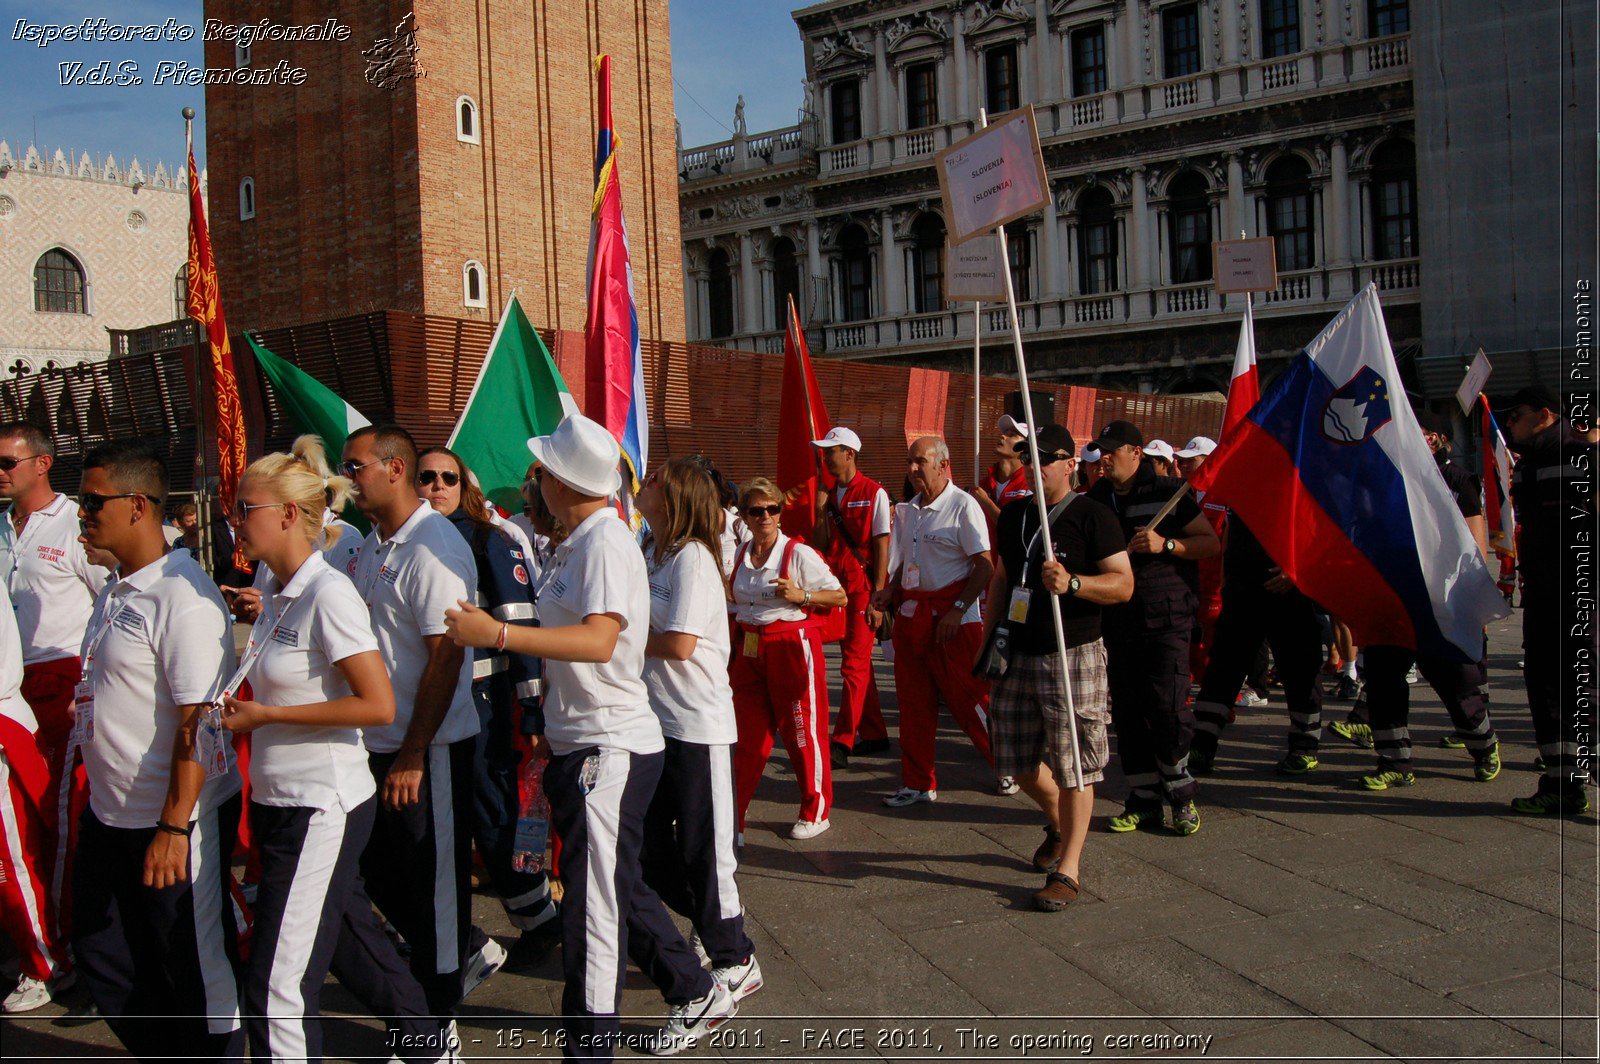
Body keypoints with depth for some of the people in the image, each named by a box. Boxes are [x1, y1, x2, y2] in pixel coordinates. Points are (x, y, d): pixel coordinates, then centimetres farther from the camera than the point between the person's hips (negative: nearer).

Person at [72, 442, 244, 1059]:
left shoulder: (183, 596, -20)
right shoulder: (114, 592, 10)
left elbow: (197, 723, -23)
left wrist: (174, 827, -24)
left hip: (177, 820, -10)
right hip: (109, 813, 10)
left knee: (197, 968, 5)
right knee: (104, 959, 19)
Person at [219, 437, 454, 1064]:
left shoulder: (329, 593, -18)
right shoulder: (276, 592, 8)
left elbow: (378, 706, -22)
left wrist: (265, 715, -17)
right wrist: (244, 715, 1)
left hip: (322, 807, -9)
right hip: (279, 801, 9)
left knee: (276, 985, -6)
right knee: (353, 944, 21)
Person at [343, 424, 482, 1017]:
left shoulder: (433, 547, -18)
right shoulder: (372, 547, 11)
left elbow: (445, 658, -21)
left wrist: (413, 755, -21)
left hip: (428, 747, -9)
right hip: (378, 743, 9)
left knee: (434, 879, 4)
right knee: (379, 869, 17)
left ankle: (433, 1025, 19)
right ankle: (460, 958, 34)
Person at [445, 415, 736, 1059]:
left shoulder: (606, 542, -17)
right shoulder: (577, 544, 13)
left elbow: (599, 641, -31)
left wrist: (498, 634, -35)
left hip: (610, 747, -10)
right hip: (580, 743, 10)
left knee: (594, 906, -6)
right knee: (617, 888, 20)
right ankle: (697, 993, 34)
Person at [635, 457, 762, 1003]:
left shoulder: (692, 557, -15)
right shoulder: (648, 553, 10)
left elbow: (680, 644, -21)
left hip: (696, 722, -9)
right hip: (653, 720, 9)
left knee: (704, 849, 1)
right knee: (650, 845, 16)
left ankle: (736, 963, 15)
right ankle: (711, 927, 33)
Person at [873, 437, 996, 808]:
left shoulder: (963, 506, -10)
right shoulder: (910, 510, 13)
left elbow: (985, 567, -13)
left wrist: (958, 610, -19)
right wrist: (891, 590, 7)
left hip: (953, 618, -7)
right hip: (911, 614, 7)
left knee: (969, 698, -1)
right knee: (914, 703, 9)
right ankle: (918, 783, 19)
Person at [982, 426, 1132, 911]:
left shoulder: (1093, 516, -7)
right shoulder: (1013, 514, 12)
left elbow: (1124, 583, -11)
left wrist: (1072, 583, -26)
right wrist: (989, 635, 16)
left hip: (1074, 657, -6)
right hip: (1018, 653, 6)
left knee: (1074, 767, -3)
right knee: (1020, 763, 12)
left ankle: (1067, 869, 7)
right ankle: (1059, 825, 39)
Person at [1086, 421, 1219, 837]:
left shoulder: (1169, 493, -1)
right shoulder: (1095, 500, 11)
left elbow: (1211, 543, -1)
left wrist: (1166, 544, -15)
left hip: (1166, 619, -4)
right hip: (1117, 623, 5)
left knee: (1167, 707, -9)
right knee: (1127, 712, 6)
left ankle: (1181, 794, 10)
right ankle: (1144, 800, 16)